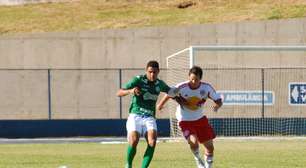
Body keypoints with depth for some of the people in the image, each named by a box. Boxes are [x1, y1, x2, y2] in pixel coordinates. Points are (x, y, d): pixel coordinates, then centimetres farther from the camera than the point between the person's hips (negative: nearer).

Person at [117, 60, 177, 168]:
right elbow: (119, 93, -11)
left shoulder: (160, 84, 8)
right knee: (133, 141, -24)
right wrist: (130, 91, -30)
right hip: (135, 116, -3)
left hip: (149, 118, 3)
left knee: (152, 141, -24)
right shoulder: (138, 80, -7)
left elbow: (171, 92, 32)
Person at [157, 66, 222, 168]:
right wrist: (160, 105, 14)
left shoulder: (207, 88, -16)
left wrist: (217, 105, -35)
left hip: (200, 118, 4)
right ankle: (198, 159, 4)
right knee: (193, 141, -27)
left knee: (209, 146, 4)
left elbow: (218, 101, -10)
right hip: (185, 120, -4)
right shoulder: (181, 88, -22)